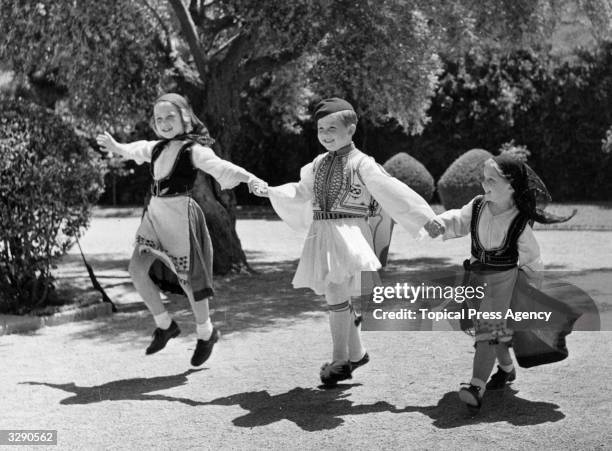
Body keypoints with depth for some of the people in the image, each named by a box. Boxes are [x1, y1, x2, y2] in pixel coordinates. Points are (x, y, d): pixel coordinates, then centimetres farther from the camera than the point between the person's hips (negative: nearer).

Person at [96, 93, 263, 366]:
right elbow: (136, 151, 34)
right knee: (137, 268, -5)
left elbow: (217, 166, -28)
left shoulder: (192, 150, -11)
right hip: (155, 214, 7)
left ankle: (206, 333, 25)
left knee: (188, 277, 2)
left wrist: (248, 178, -45)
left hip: (181, 215, -7)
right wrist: (115, 147, 47)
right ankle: (165, 325, 12)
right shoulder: (157, 148, 10)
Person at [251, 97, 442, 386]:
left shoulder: (362, 164, -6)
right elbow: (301, 192, 25)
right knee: (338, 297, 13)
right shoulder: (319, 164, 13)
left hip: (348, 232, -6)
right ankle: (356, 353, 28)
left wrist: (425, 218, -9)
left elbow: (393, 192, -8)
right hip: (321, 233, 7)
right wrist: (270, 191, 16)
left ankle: (340, 359, -5)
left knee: (335, 293, -16)